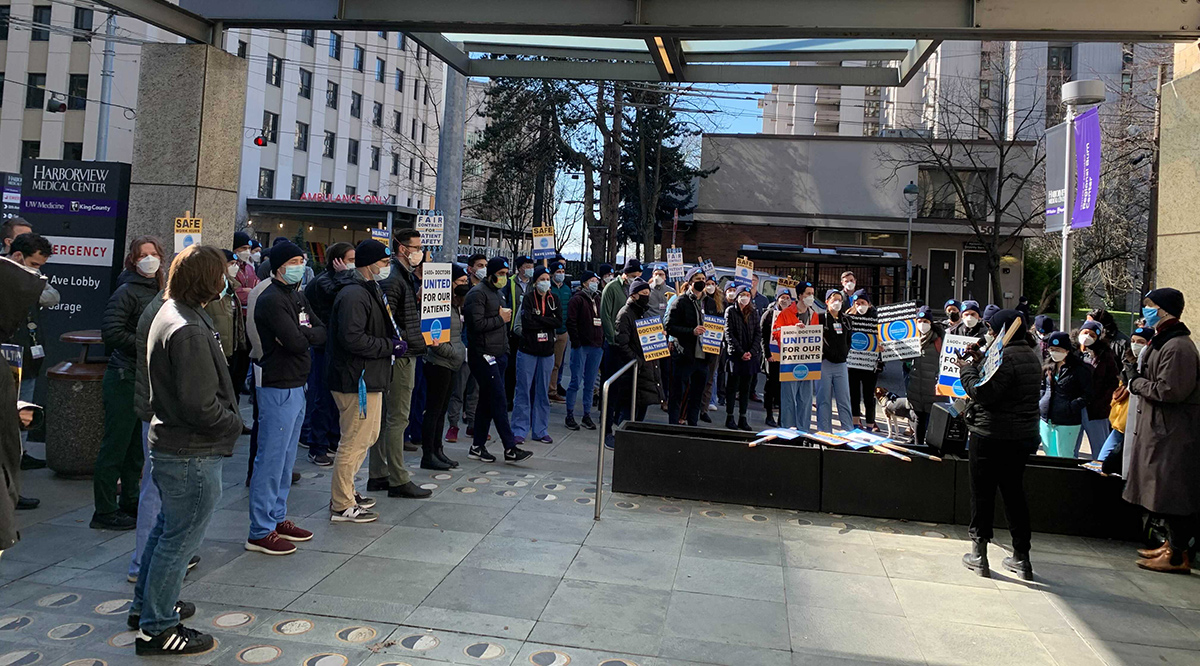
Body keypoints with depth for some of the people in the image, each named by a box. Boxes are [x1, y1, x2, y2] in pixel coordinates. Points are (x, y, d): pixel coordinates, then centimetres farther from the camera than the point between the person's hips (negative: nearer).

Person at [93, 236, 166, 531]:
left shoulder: (159, 291, 13)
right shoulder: (128, 291, -12)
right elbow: (111, 332, -20)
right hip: (125, 377, -8)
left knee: (138, 444, 16)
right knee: (116, 445, -2)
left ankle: (130, 502, 28)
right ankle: (105, 512, 7)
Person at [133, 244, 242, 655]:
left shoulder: (170, 313, 9)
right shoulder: (189, 331, -25)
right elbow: (200, 406, -27)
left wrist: (227, 419, 11)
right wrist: (234, 424, -10)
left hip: (169, 445, 11)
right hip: (192, 455, -11)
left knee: (167, 529, 24)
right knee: (180, 539, 3)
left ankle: (146, 605, 41)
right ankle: (156, 629, 16)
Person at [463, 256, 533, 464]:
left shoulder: (498, 293, 20)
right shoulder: (478, 293, -10)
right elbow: (476, 323, -21)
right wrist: (500, 319, -11)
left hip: (498, 355, 9)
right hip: (483, 355, -9)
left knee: (487, 401, 11)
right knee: (498, 400, -9)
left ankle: (478, 447, 17)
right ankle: (510, 449, -7)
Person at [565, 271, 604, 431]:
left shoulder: (598, 300, 17)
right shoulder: (577, 299, -4)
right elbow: (571, 322, -10)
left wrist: (603, 341, 9)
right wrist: (576, 343, -14)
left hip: (596, 347, 6)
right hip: (581, 346, -6)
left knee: (590, 383, 10)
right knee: (576, 382, -4)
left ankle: (587, 415, 17)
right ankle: (570, 416, 4)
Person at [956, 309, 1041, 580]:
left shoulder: (1005, 357, -19)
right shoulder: (1031, 356, 11)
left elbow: (984, 394, -24)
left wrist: (967, 370, -10)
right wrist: (981, 361, 11)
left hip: (991, 436, -8)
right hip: (1023, 436, 9)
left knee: (982, 494, 3)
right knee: (1014, 493, 15)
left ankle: (979, 555, 11)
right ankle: (1021, 558, 20)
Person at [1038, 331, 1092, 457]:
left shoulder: (1079, 369, -7)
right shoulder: (1048, 368, 10)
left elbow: (1087, 394, -9)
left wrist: (1070, 407, -18)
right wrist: (1039, 404, 6)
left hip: (1067, 423, -6)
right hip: (1046, 420, 6)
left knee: (1064, 457, -2)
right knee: (1050, 455, 14)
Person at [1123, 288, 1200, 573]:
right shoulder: (1162, 342, 15)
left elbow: (1170, 390, -24)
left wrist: (1135, 382, -12)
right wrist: (1137, 376, 3)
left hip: (1175, 434, -11)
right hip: (1162, 430, 11)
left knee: (1173, 494, -4)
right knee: (1164, 492, 17)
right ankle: (1173, 544, 28)